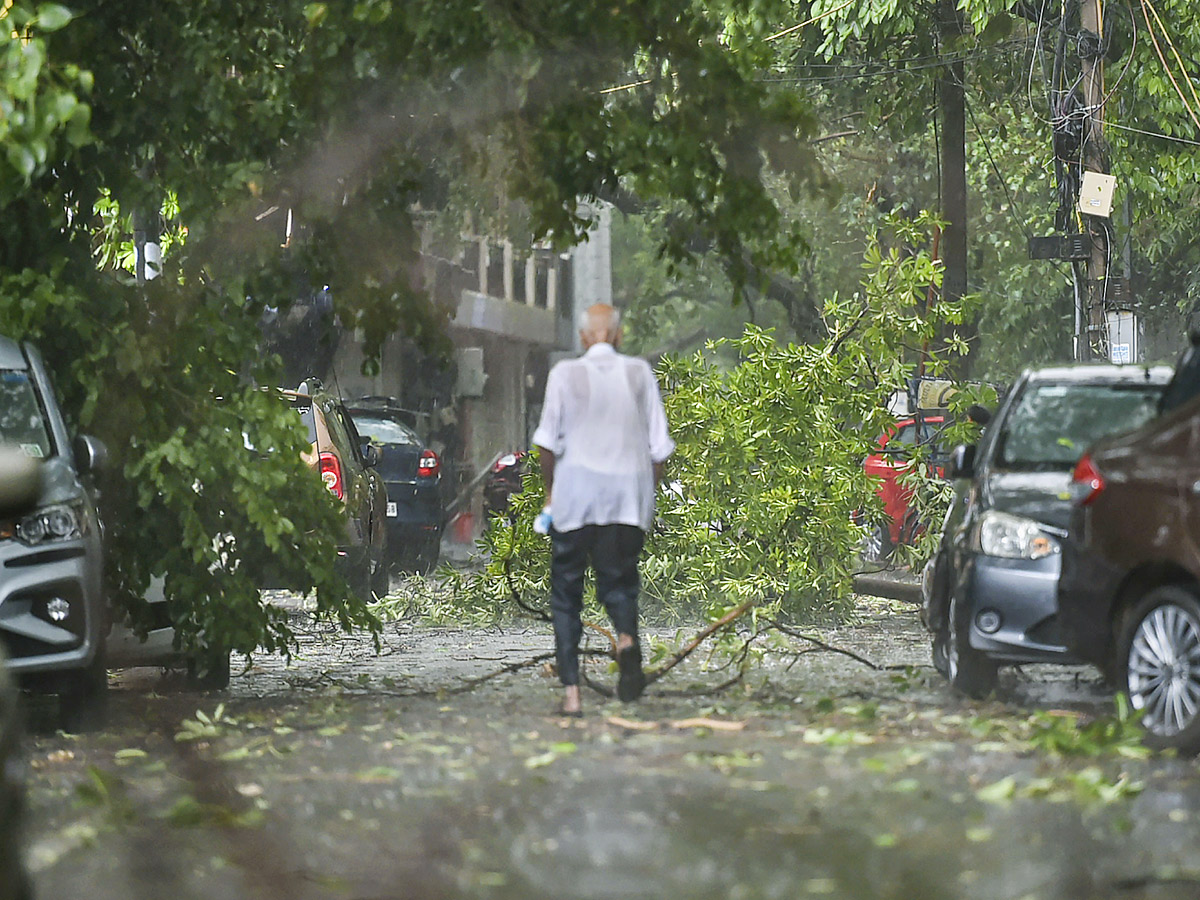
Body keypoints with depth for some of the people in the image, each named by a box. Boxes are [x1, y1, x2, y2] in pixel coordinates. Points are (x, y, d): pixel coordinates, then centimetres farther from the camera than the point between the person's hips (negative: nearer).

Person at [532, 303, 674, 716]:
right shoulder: (640, 373, 6)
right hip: (629, 494, 2)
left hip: (576, 487, -2)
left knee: (566, 592, 7)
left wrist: (550, 491, 11)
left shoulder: (565, 374, 0)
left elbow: (547, 442, -2)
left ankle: (571, 692, -2)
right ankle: (627, 639, -22)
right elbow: (658, 446, 5)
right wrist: (648, 496, 15)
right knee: (618, 579, 13)